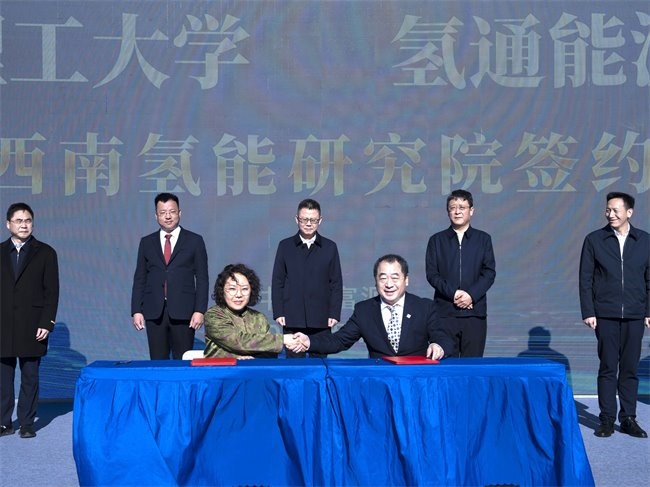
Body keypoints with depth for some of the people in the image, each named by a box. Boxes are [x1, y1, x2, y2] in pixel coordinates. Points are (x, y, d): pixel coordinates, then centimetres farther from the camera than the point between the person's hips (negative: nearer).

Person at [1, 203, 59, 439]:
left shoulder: (45, 253, 3)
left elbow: (52, 291, 0)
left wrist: (47, 323, -8)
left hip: (32, 327, -2)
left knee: (30, 377, 3)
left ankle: (27, 423, 11)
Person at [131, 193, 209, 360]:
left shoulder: (194, 241, 5)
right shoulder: (147, 242, 12)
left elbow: (202, 279, 2)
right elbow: (139, 279, 11)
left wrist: (199, 310, -7)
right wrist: (136, 310, 2)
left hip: (183, 312, -2)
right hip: (154, 313, 2)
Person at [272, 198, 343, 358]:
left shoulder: (330, 247, 6)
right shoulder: (285, 246, 6)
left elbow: (336, 283, 6)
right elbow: (277, 282, 5)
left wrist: (334, 314, -1)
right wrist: (278, 312, -2)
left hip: (321, 320, 0)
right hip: (292, 319, 0)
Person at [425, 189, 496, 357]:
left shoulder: (483, 239, 10)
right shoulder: (437, 240, 10)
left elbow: (489, 272, 3)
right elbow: (432, 274, 2)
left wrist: (471, 295, -12)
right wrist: (453, 293, -12)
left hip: (475, 311, 0)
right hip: (445, 312, 0)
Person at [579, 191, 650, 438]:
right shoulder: (594, 240, 1)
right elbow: (585, 279, 1)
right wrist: (588, 312, -5)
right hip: (605, 315, -1)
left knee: (630, 369, 6)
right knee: (608, 368, 2)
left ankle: (628, 418, 15)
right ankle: (607, 419, 9)